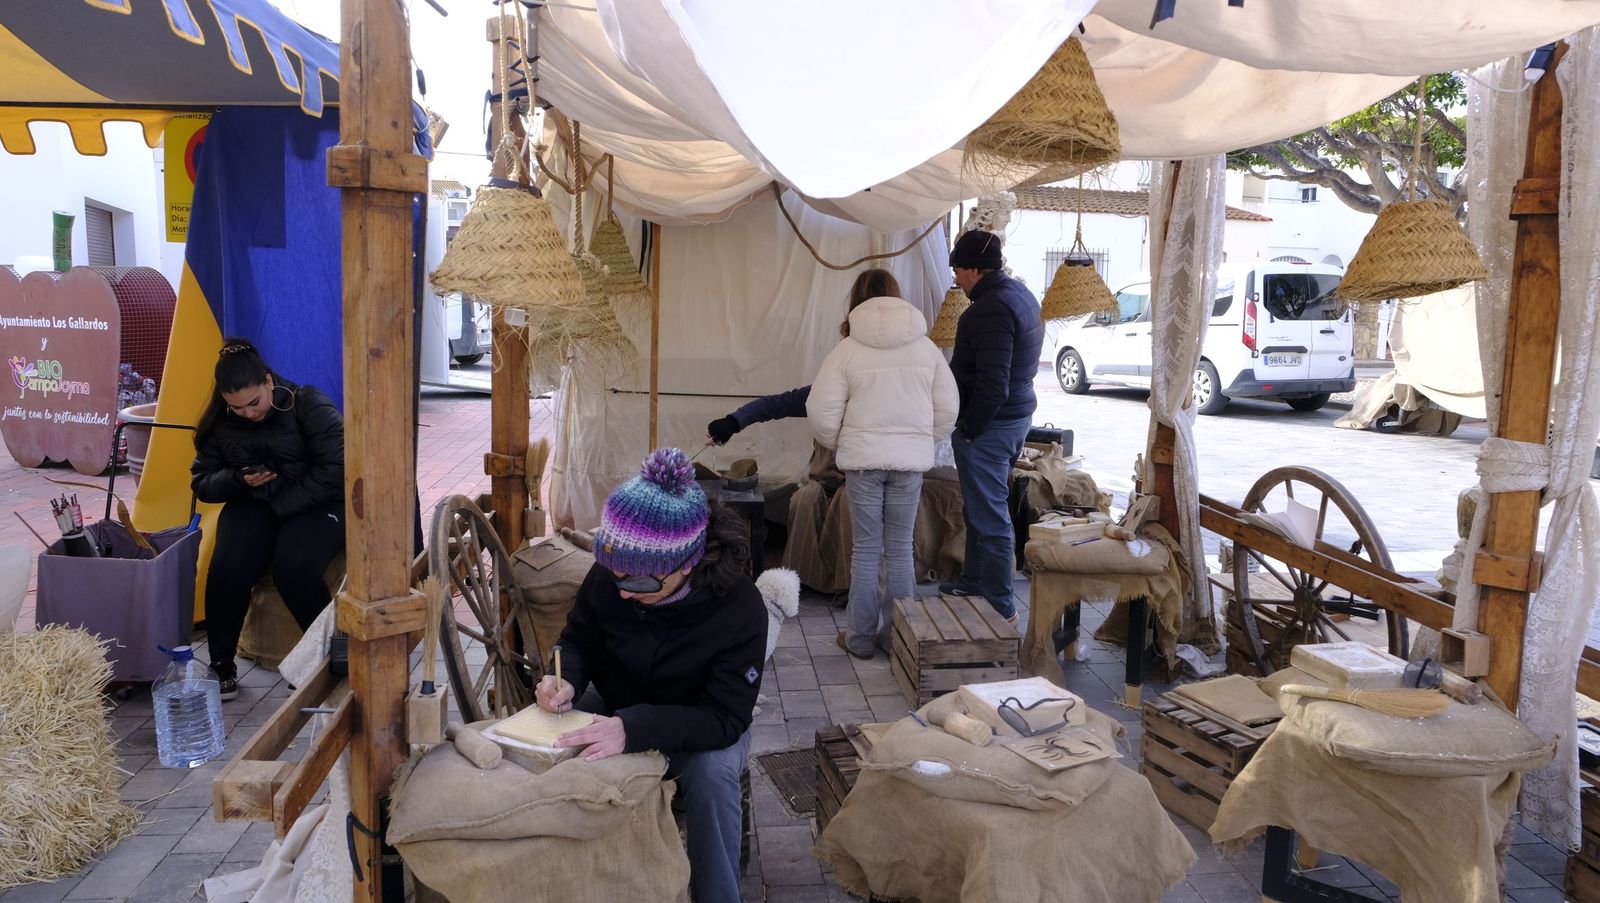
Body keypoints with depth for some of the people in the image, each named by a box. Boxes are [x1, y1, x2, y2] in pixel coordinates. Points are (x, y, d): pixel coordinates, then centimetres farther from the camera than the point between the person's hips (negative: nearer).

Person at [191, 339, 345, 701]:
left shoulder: (308, 404, -9)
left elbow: (335, 469, -15)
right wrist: (238, 480, -11)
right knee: (227, 570, -27)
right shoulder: (219, 424, 6)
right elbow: (201, 481, 12)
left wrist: (282, 505, -16)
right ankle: (222, 667, -7)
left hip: (314, 504, -4)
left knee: (294, 569, -34)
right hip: (252, 505, 4)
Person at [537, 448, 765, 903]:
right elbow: (579, 639, -1)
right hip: (617, 709, 4)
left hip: (703, 725, -3)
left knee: (712, 773, -35)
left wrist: (633, 728, -45)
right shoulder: (607, 575, -20)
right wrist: (566, 680, -25)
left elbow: (725, 719, -30)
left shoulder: (739, 608, -30)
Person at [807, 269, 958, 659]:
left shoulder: (847, 349, -5)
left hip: (863, 458, -2)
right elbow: (947, 410, 4)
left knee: (865, 550, 7)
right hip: (911, 461, 2)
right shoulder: (927, 348, 2)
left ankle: (861, 637, 15)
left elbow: (822, 414, -7)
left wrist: (837, 444, 12)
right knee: (900, 549, 11)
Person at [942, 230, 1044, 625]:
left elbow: (992, 383, -27)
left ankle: (1000, 606, 5)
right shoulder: (1021, 293, 11)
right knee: (979, 508, 22)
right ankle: (973, 582, 36)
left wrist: (969, 427, -16)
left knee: (989, 516, -3)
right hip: (1017, 413, 11)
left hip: (989, 425, -11)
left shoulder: (992, 308, -22)